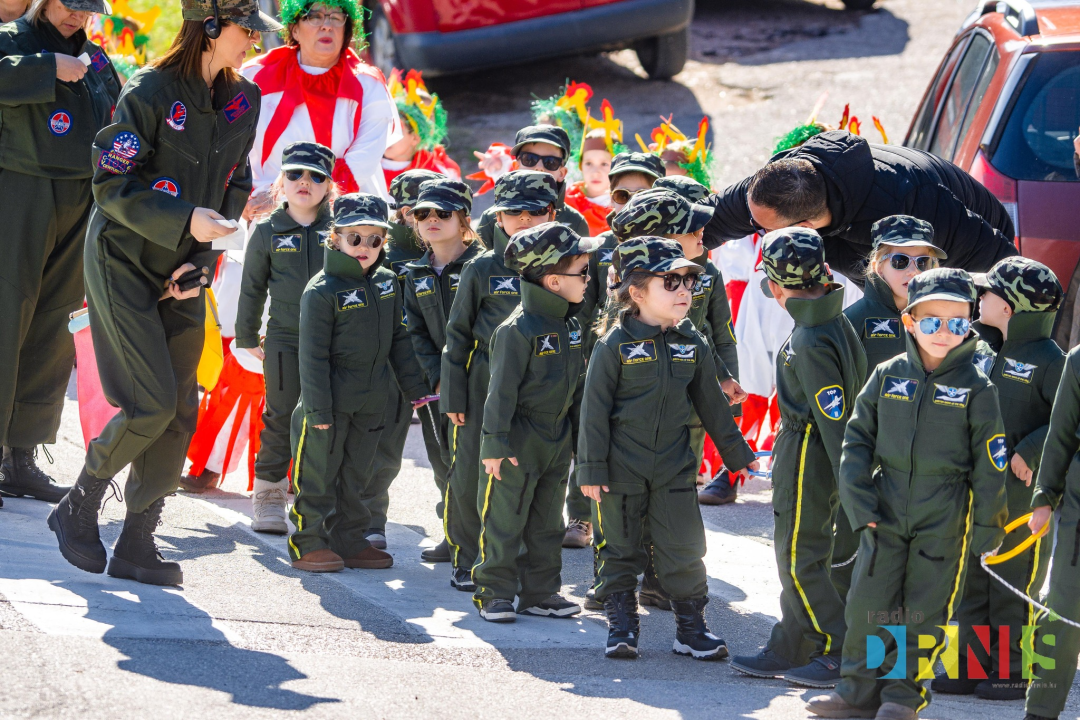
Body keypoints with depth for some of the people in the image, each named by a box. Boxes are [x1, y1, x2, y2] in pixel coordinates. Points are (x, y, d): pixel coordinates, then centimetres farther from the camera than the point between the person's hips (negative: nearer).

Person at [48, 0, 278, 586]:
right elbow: (111, 185, -16)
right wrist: (186, 223, -25)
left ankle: (136, 544, 8)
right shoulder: (150, 93, -16)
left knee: (181, 412, 0)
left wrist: (201, 261, -1)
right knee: (151, 405, -14)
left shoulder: (242, 101, 4)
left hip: (183, 275, 7)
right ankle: (77, 510, 6)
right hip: (122, 261, -6)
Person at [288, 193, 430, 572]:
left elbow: (398, 340, 15)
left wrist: (414, 386, 14)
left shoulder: (388, 283, 5)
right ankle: (308, 544, 7)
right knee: (319, 474, 0)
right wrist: (318, 408, -17)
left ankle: (349, 542, 22)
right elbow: (313, 355, -15)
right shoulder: (322, 290, -15)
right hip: (330, 400, -6)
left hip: (370, 404, 6)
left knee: (356, 476, 14)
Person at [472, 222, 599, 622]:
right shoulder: (518, 329, -18)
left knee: (547, 522, 13)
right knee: (505, 519, 0)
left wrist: (582, 434, 17)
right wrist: (496, 443, -18)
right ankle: (495, 592, 8)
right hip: (519, 440, -8)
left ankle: (541, 592, 21)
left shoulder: (570, 326, 7)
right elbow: (502, 389, -18)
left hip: (558, 439, 8)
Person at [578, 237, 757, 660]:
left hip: (673, 467, 3)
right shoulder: (614, 346, -10)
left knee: (684, 552, 2)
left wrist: (736, 454, 17)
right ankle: (621, 627, 17)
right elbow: (595, 410, -9)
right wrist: (591, 470, -11)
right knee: (621, 549, 6)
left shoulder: (693, 345, 3)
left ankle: (692, 630, 12)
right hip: (622, 468, -3)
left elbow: (711, 404, 14)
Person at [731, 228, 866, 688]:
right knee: (799, 557, 16)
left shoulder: (811, 343, -22)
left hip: (805, 457, -9)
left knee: (800, 559, -2)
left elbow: (835, 420, -24)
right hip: (815, 456, 9)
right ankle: (787, 652, 24)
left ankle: (843, 655, -1)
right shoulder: (837, 323, 6)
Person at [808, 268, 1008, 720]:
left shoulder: (976, 388, -5)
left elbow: (989, 463, -2)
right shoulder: (888, 376, 3)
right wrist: (859, 500, -2)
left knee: (926, 608, 2)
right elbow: (857, 437, 8)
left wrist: (986, 526, -4)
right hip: (886, 512, 3)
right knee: (869, 599, 4)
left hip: (944, 518, -3)